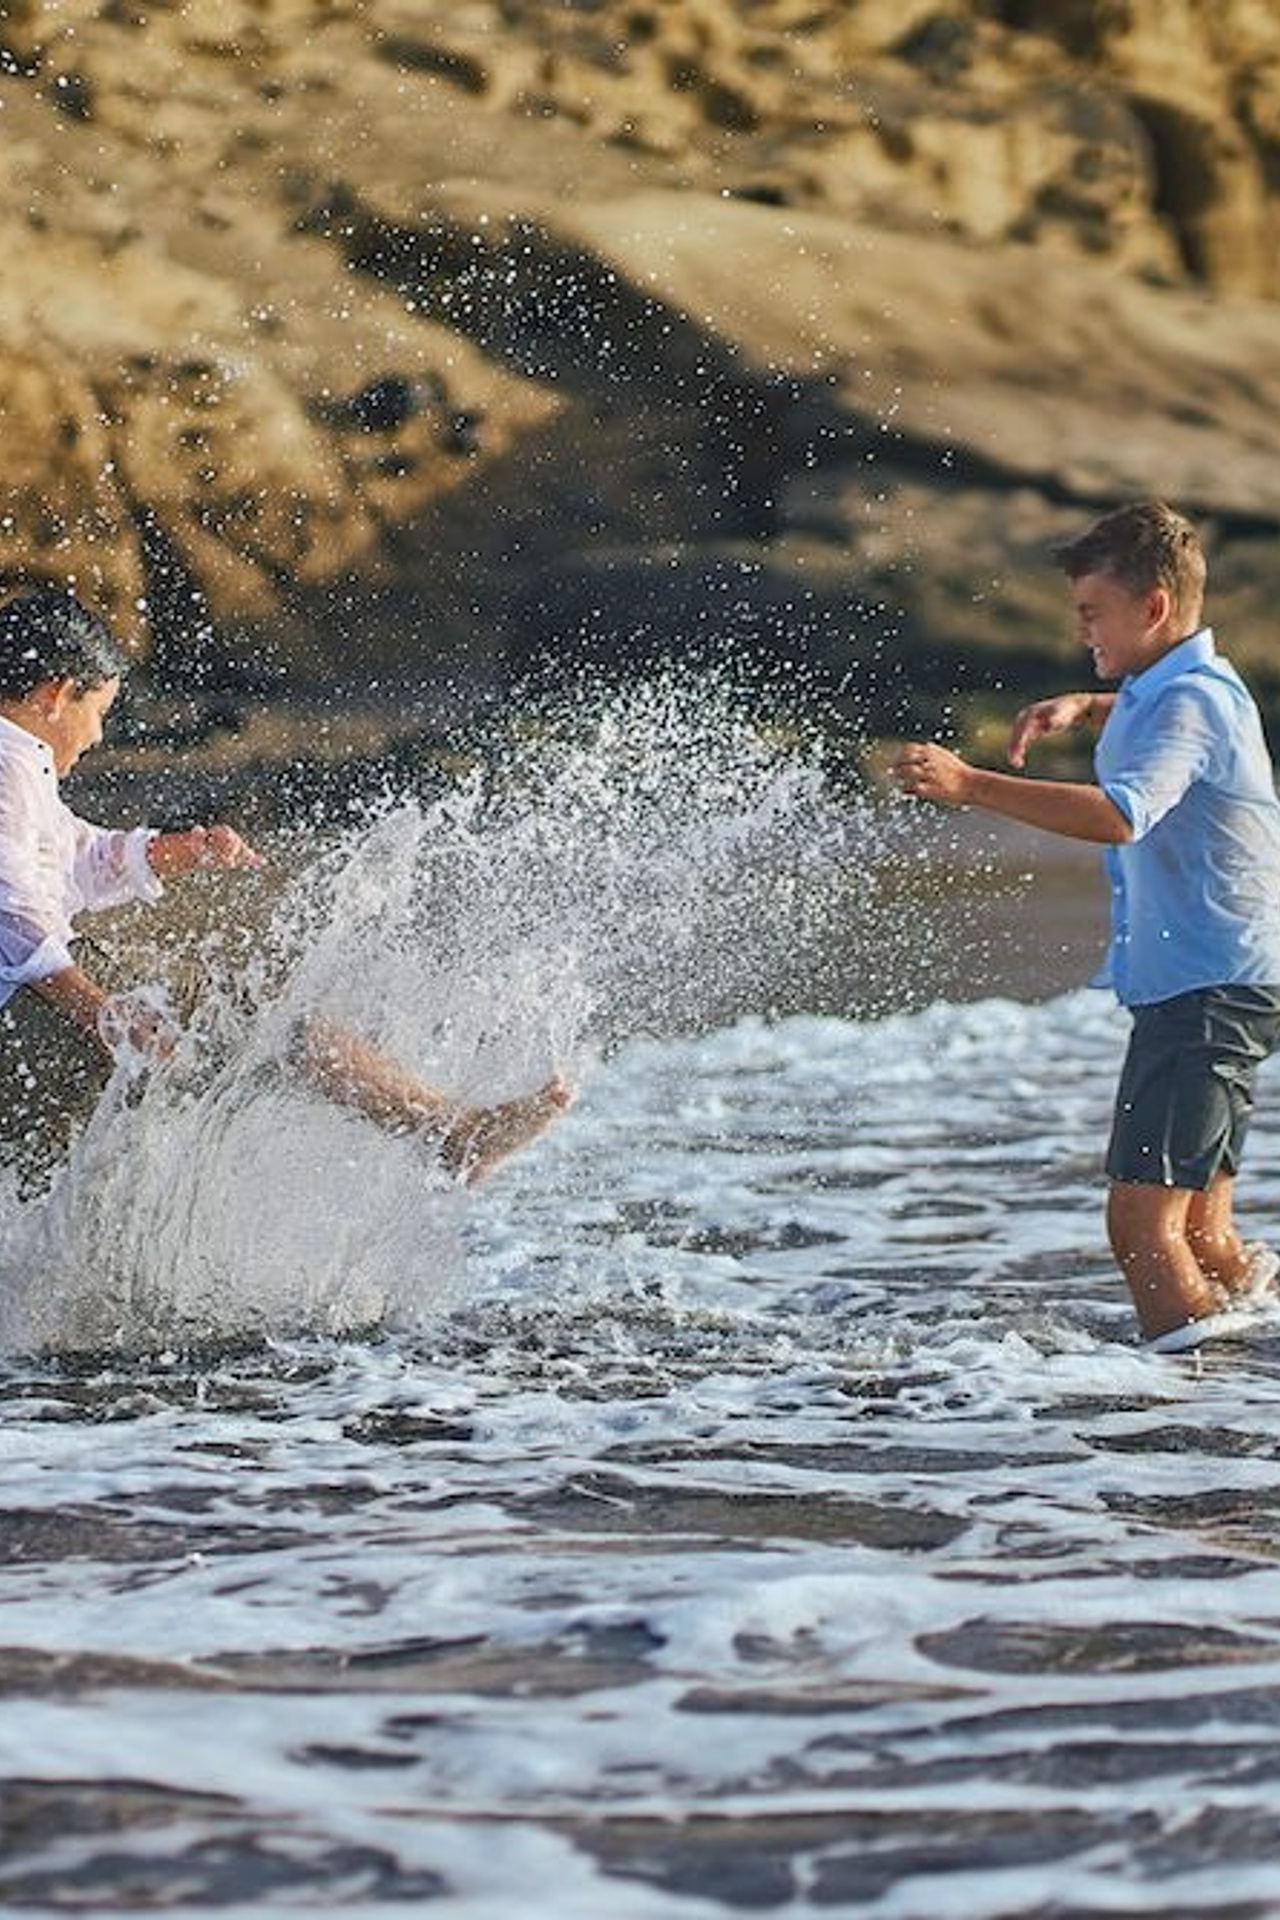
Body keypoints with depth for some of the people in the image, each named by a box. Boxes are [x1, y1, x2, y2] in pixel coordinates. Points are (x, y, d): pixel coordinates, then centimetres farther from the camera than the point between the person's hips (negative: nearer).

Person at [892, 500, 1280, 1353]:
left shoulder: (1192, 701, -17)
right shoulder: (1178, 687, 15)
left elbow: (1120, 815, -36)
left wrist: (973, 786, -41)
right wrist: (1086, 708, 22)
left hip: (1210, 989, -11)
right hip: (1196, 988, 11)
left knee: (1144, 1224, -16)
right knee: (1202, 1236, 11)